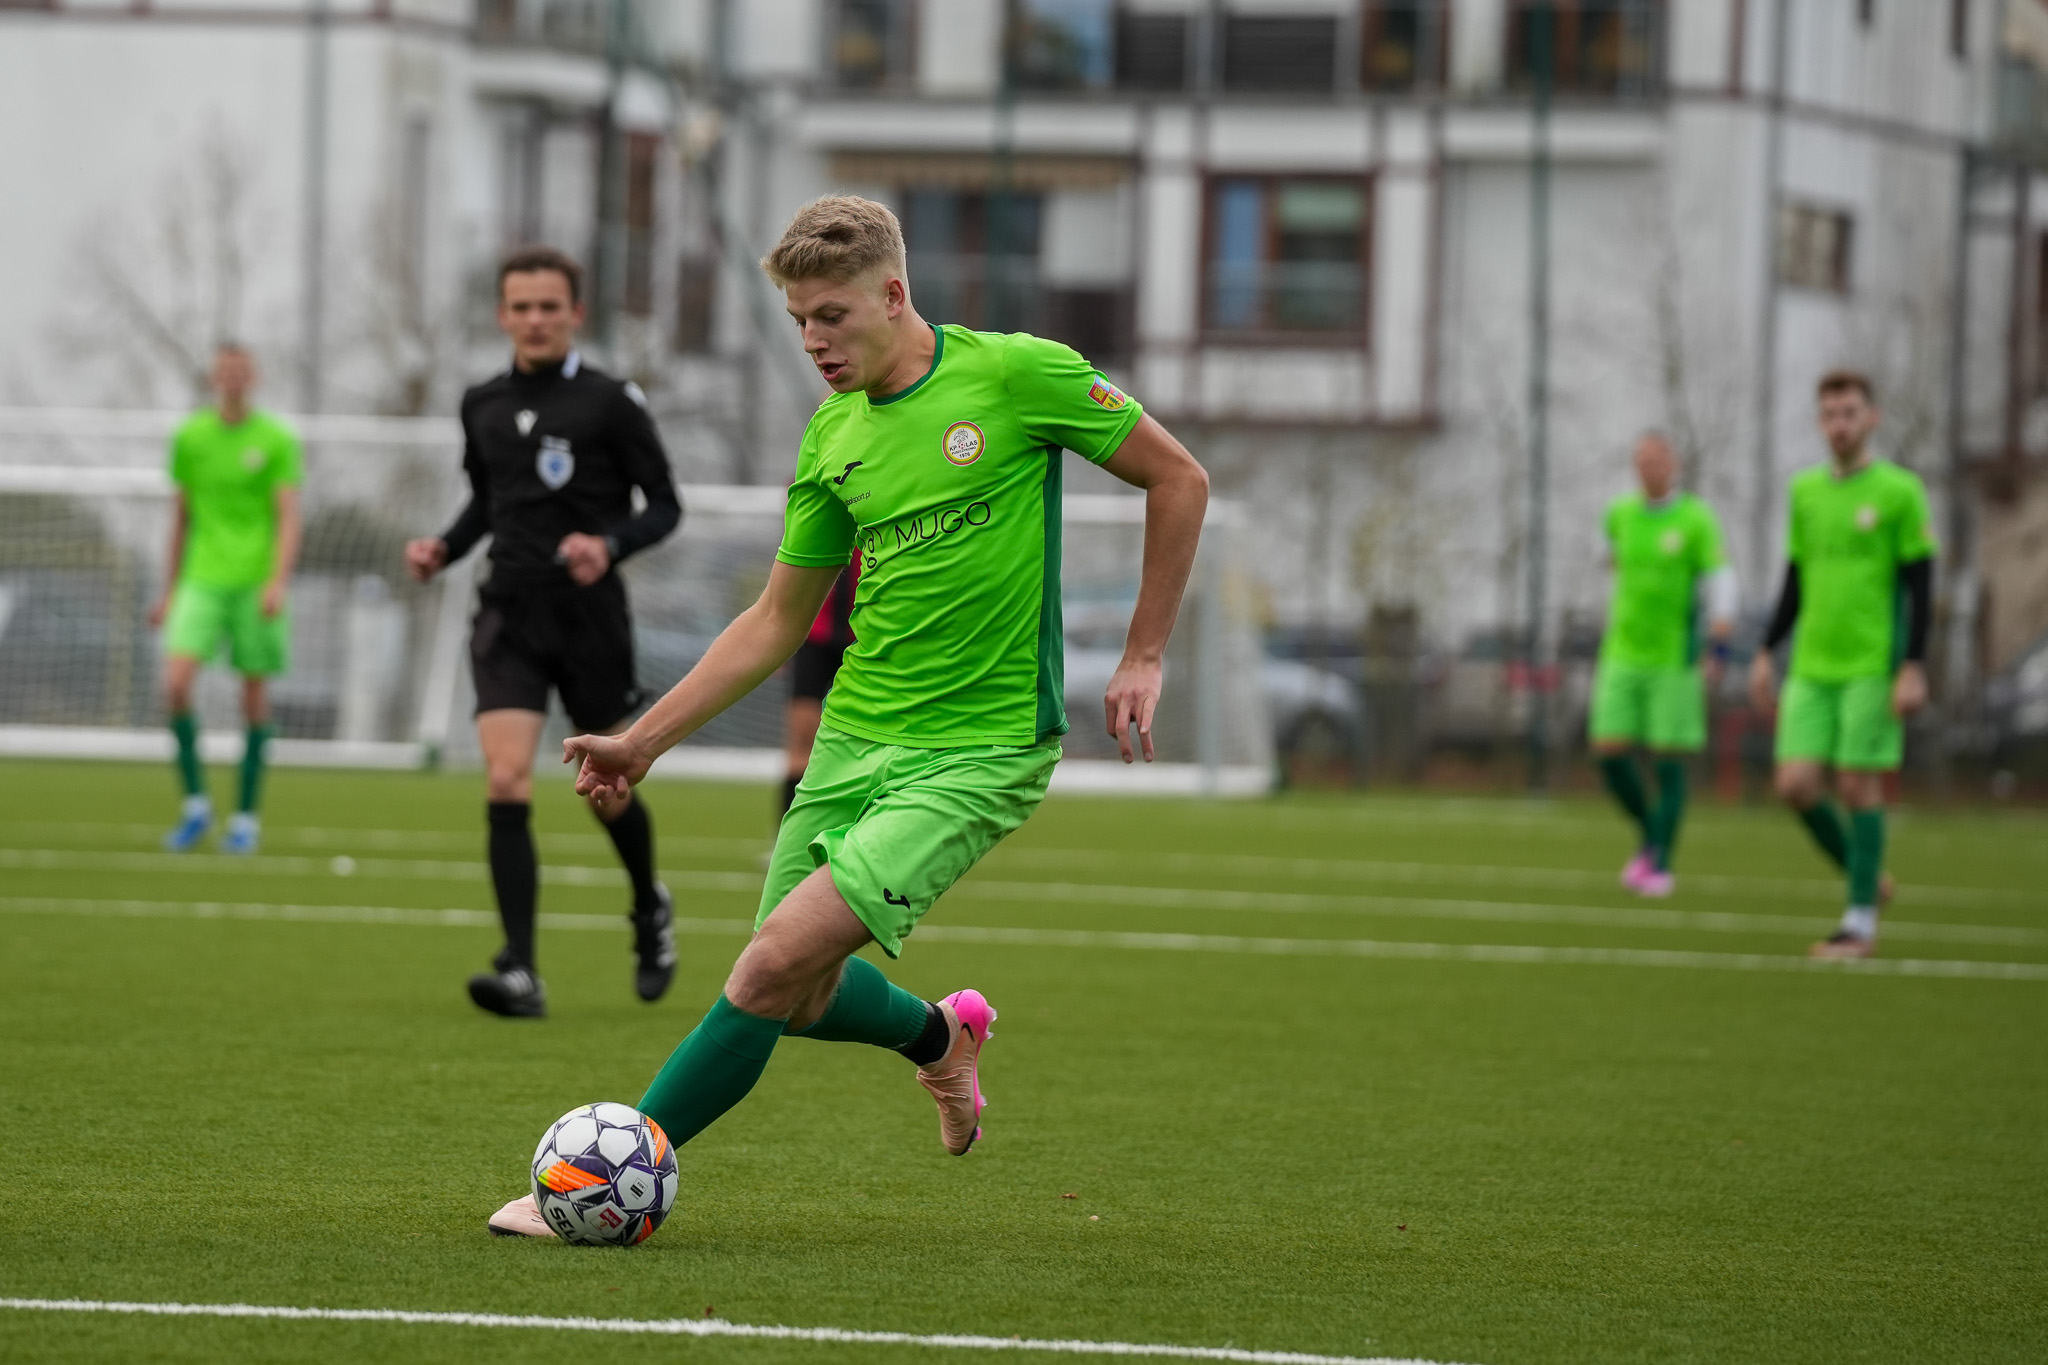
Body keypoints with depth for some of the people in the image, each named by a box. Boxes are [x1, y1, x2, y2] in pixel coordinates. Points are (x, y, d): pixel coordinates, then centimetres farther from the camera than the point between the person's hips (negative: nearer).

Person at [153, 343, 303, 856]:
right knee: (176, 683, -15)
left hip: (255, 581, -2)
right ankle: (196, 804, -2)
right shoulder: (189, 437, 9)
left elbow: (290, 518, -5)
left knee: (254, 697, 1)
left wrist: (279, 581, -20)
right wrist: (170, 590, 16)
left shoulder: (277, 440, 0)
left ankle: (246, 818, 12)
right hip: (202, 581, 2)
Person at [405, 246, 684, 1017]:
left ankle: (650, 910, 41)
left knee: (605, 792, 9)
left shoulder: (610, 404, -6)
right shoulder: (483, 406, 7)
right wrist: (444, 548, 5)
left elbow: (664, 506, -2)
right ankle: (520, 974, -16)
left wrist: (610, 544, -20)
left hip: (591, 619, -2)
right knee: (506, 782, -14)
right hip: (510, 615, 2)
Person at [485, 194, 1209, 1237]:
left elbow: (1177, 479, -1)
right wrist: (643, 741, 10)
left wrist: (1143, 658, -2)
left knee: (782, 957, -18)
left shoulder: (1016, 374, -10)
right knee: (798, 998, 10)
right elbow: (777, 621, 16)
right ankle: (941, 1036, 41)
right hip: (853, 737, 7)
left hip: (979, 751, -7)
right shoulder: (833, 436, 7)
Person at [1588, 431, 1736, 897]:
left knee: (1668, 762, -3)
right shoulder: (1620, 515, 7)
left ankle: (1661, 865, 5)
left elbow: (1722, 589, -12)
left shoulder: (1696, 520, -8)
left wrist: (1717, 653, -20)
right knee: (1609, 752, -4)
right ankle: (1648, 831, 19)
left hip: (1674, 661, -4)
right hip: (1623, 660, 4)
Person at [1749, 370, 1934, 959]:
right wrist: (1767, 653, 15)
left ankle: (1861, 922, 3)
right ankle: (1865, 879, 18)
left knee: (1857, 785, -6)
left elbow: (1920, 585, -5)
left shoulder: (1899, 492, -4)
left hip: (1872, 667, -5)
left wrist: (1914, 668, -12)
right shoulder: (1805, 491, 12)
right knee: (1796, 784, -4)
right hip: (1811, 668, 5)